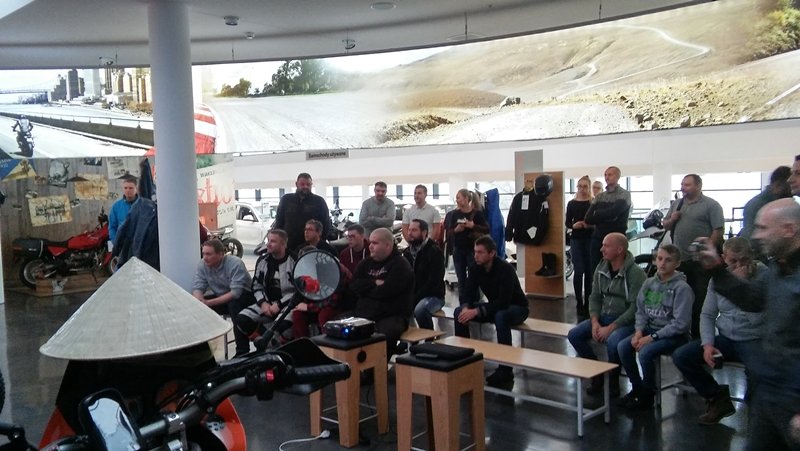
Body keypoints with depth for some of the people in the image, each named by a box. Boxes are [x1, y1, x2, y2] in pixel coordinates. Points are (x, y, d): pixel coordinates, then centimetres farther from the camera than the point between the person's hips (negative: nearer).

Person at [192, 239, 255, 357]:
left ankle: (242, 351, -30)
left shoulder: (235, 263, -25)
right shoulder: (202, 265, -7)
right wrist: (200, 301, -34)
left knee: (234, 303, -37)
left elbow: (236, 292, -31)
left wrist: (209, 303, -34)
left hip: (244, 296, -6)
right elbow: (197, 287, -10)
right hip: (221, 298, 6)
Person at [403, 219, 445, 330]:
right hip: (411, 295, 6)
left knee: (420, 309, -36)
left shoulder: (434, 251, -10)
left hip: (433, 296, -6)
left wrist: (416, 299, -21)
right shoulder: (407, 252, 13)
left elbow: (433, 281, -17)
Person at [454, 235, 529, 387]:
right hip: (495, 306, 6)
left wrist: (477, 311, -42)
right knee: (459, 312, -12)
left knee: (501, 316, -40)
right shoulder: (475, 268, -9)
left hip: (516, 307, -6)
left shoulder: (505, 269, -28)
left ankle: (505, 371, -30)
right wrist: (466, 307, -32)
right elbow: (467, 293, -9)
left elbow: (504, 301, -35)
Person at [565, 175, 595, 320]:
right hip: (576, 240, 1)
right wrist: (573, 225, -12)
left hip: (591, 239, -1)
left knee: (589, 271, 4)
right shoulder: (571, 203, 6)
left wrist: (590, 225, -20)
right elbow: (567, 223, 9)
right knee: (579, 271, -4)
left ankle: (588, 302, 15)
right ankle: (579, 303, 4)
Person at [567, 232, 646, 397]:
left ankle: (613, 378, -6)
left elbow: (635, 308, -19)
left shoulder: (635, 273, -15)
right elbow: (595, 297, 9)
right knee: (574, 335, -12)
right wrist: (594, 322, -9)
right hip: (603, 316, 7)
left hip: (627, 320, -6)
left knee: (613, 341, -35)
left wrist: (610, 328, -22)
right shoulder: (601, 269, 5)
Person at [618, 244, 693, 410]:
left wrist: (653, 337, -20)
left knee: (645, 352, -29)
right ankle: (637, 387, 4)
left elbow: (680, 324, -18)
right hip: (650, 329, 6)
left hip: (675, 335, -6)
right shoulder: (649, 283, 5)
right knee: (622, 346, -16)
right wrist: (639, 331, -9)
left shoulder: (682, 288, -13)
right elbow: (641, 311, 10)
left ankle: (647, 395, -6)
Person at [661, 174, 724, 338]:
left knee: (699, 299, -2)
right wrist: (671, 220, 0)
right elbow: (665, 225, 22)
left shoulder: (711, 205, -3)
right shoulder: (677, 204, 15)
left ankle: (699, 334, 6)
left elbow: (718, 230, -9)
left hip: (699, 262, -6)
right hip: (679, 259, 6)